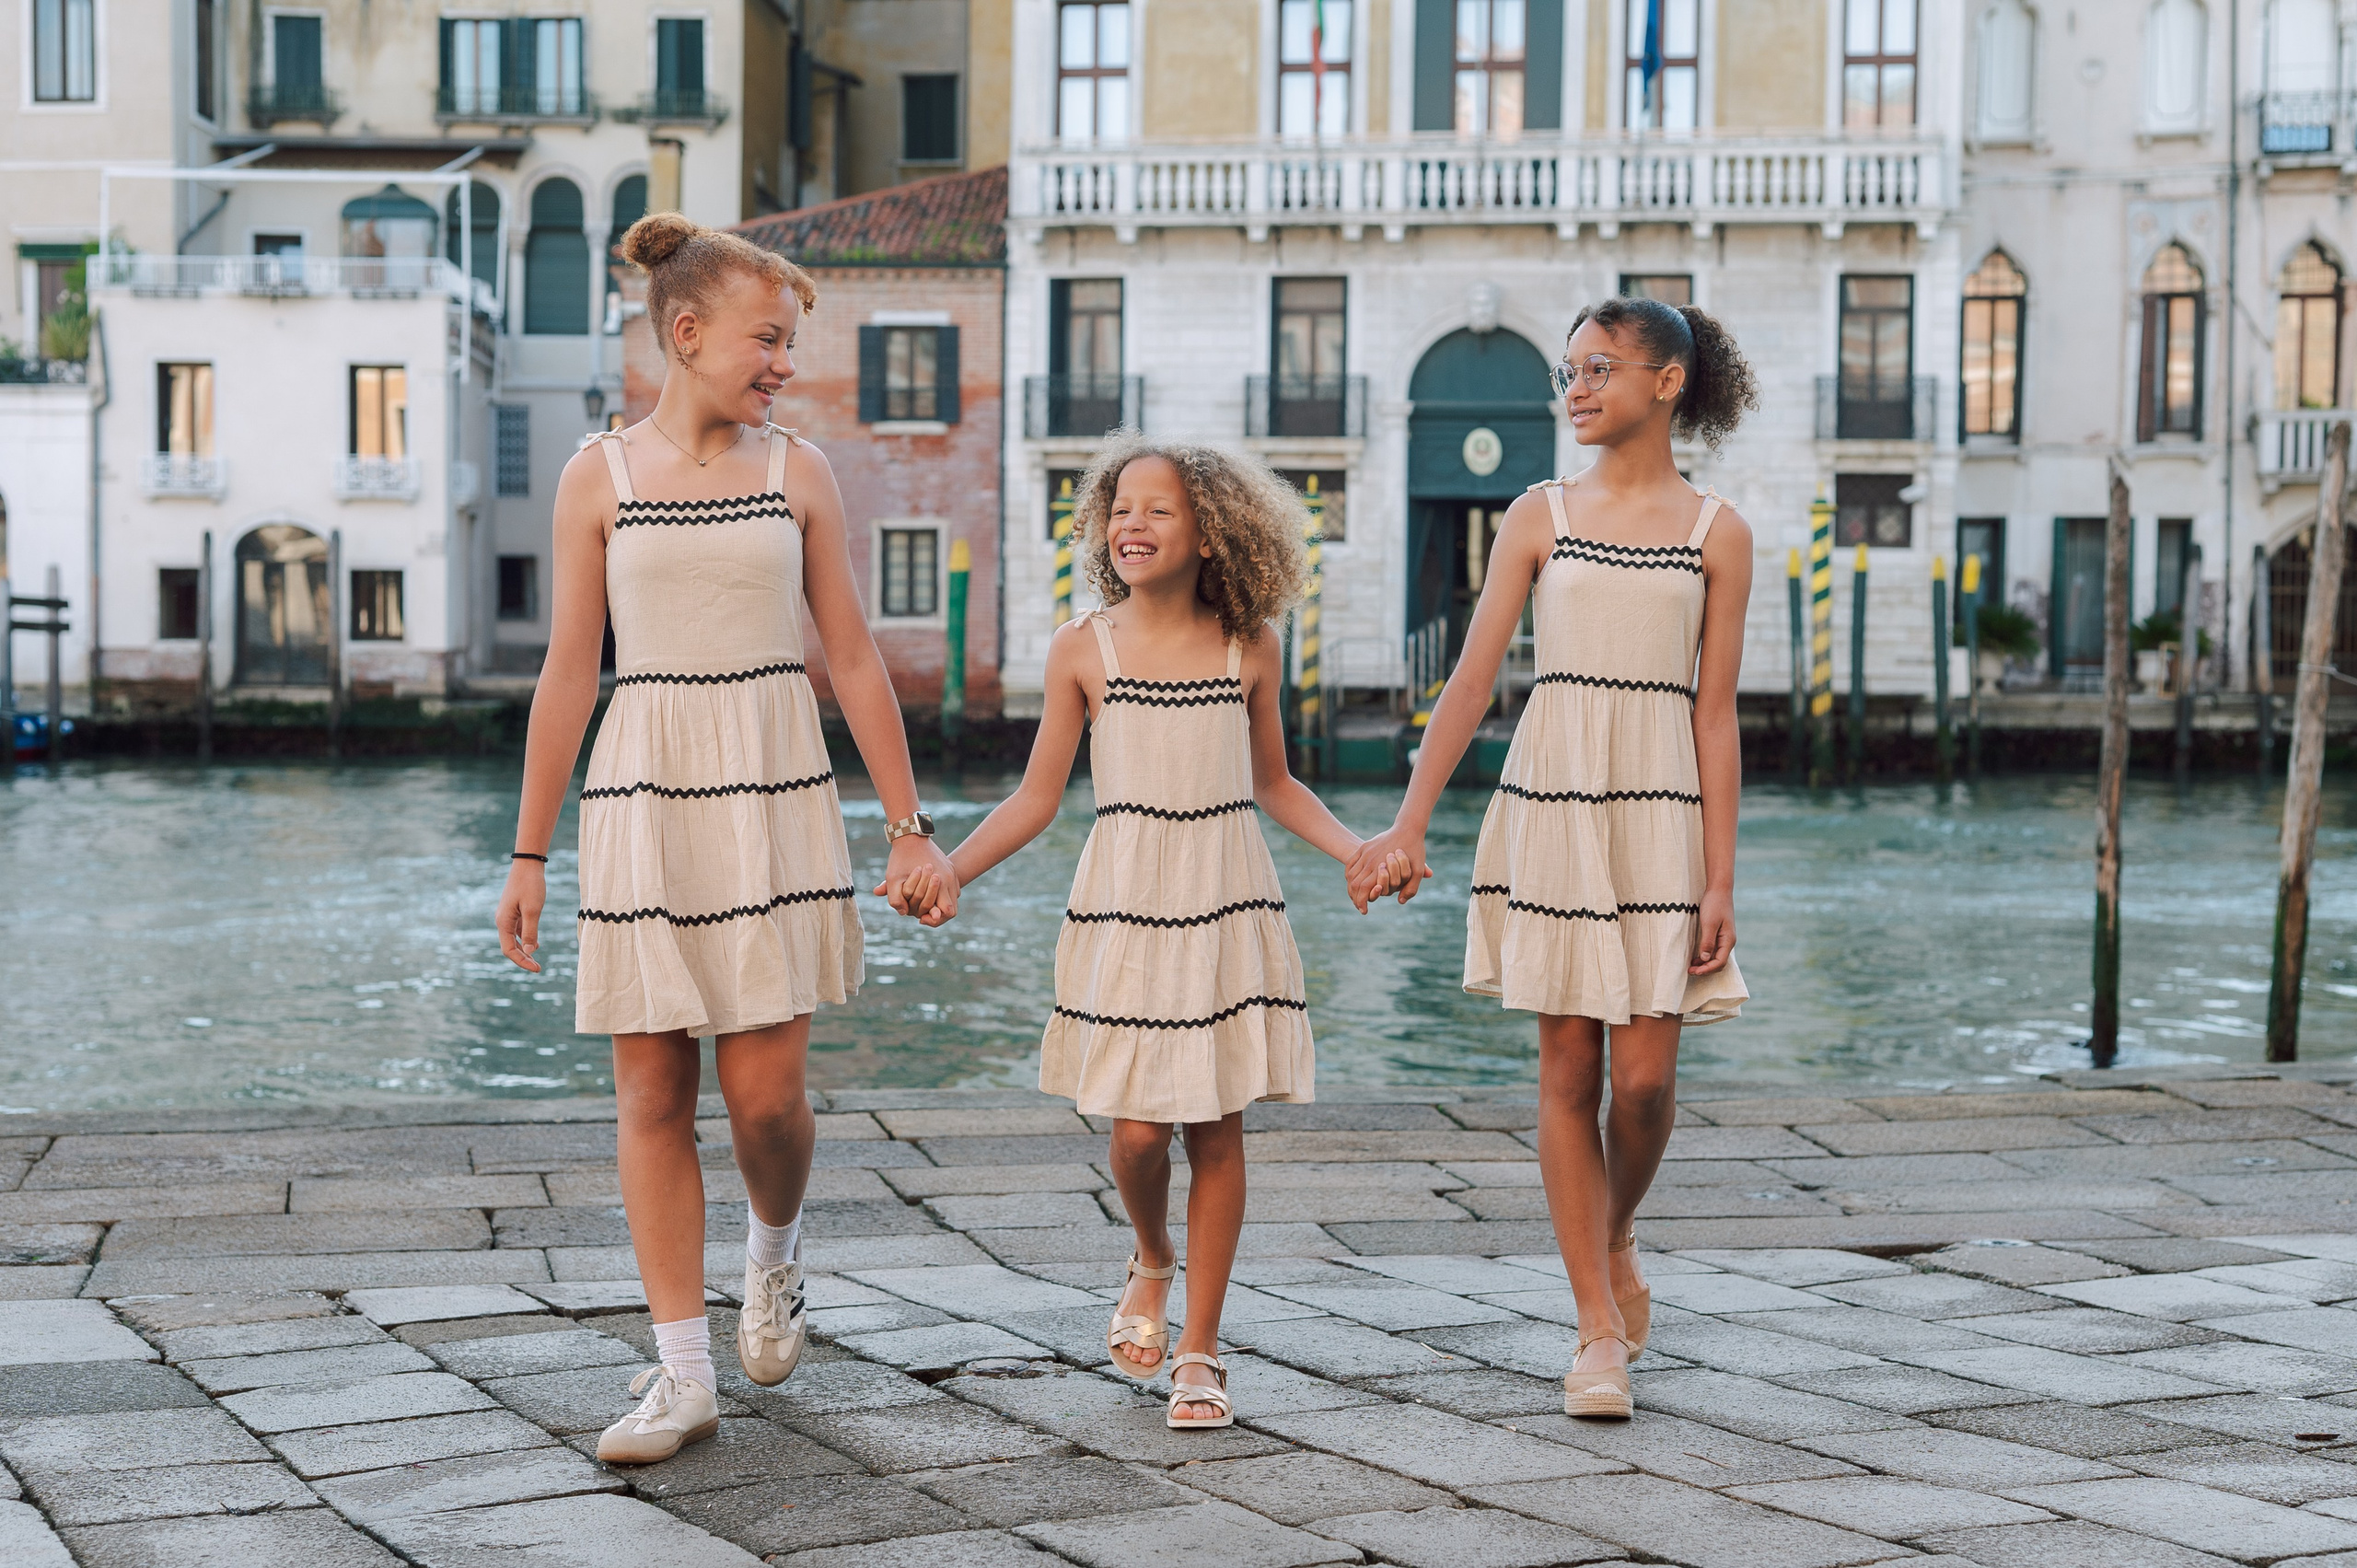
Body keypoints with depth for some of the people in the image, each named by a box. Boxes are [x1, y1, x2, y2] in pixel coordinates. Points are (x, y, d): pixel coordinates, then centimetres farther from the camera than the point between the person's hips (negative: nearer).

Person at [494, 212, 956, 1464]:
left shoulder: (797, 471, 5)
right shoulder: (600, 476, 3)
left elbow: (852, 658, 7)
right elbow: (569, 671, 5)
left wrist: (909, 827, 5)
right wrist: (530, 853, 4)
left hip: (771, 797, 0)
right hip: (643, 797, 0)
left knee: (764, 1090, -4)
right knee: (651, 1095, 0)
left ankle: (775, 1251, 30)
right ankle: (685, 1375, 8)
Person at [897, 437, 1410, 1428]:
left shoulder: (1248, 652, 2)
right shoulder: (1083, 651, -1)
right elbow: (1037, 797, 4)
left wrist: (1357, 850, 1)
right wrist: (949, 869, -7)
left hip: (1227, 904, 1)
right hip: (1123, 905, -1)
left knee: (1216, 1125, 2)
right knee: (1138, 1127, -5)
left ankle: (1199, 1353, 12)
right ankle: (1152, 1263, 29)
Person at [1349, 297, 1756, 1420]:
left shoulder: (1716, 534, 4)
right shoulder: (1541, 517, 6)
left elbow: (1715, 714, 2)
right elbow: (1472, 679, 3)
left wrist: (1719, 881, -3)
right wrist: (1408, 824, -3)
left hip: (1661, 813, -1)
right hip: (1550, 805, 1)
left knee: (1644, 1076, -5)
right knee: (1568, 1067, 1)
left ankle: (1615, 1239, 28)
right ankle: (1599, 1332, 9)